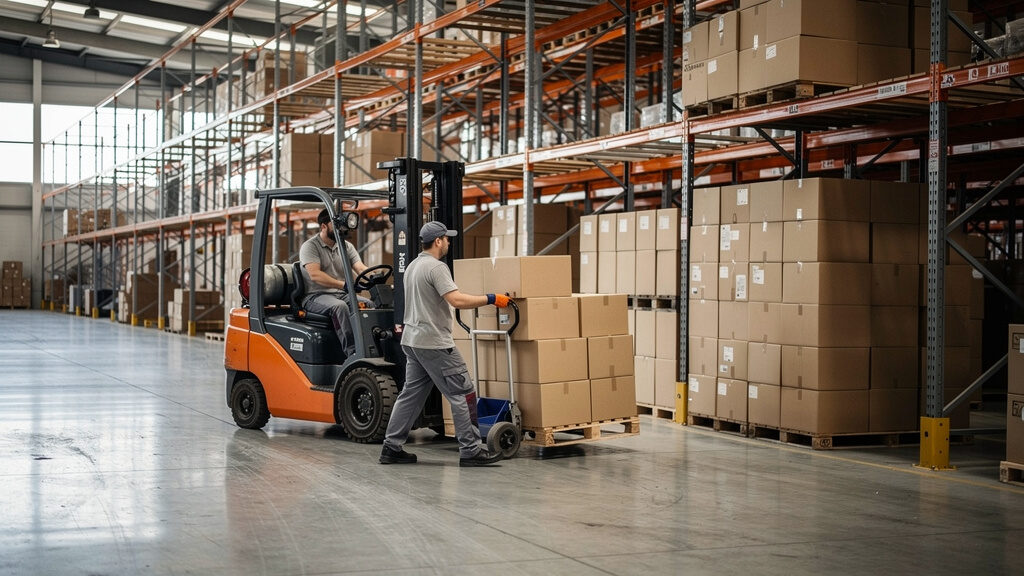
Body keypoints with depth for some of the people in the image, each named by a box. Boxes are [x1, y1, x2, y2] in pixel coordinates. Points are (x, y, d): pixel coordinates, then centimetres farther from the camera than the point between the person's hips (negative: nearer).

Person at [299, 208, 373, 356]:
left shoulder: (346, 247, 15)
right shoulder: (310, 246, -4)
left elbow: (360, 268, 3)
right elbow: (315, 274, -19)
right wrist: (343, 284, -31)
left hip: (342, 294, 5)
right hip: (316, 296, -5)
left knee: (370, 304, -23)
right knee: (340, 306, -37)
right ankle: (352, 353, -43)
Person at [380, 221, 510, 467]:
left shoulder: (413, 266, 16)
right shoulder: (436, 267, -16)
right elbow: (457, 300, -26)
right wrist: (490, 299, -20)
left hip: (412, 340, 10)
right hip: (434, 343, -10)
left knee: (412, 394, 14)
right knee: (462, 393, -6)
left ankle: (392, 447, 13)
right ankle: (471, 450, -5)